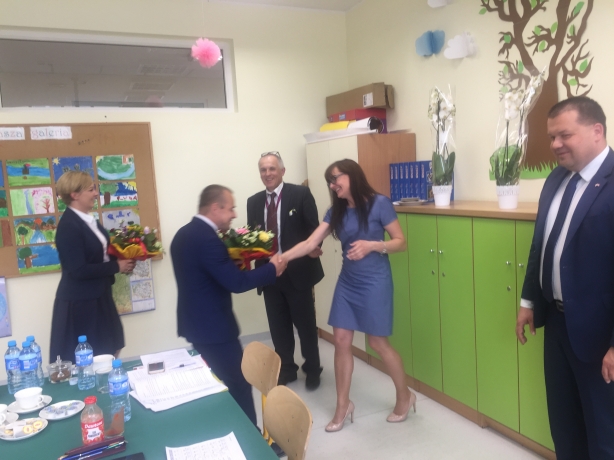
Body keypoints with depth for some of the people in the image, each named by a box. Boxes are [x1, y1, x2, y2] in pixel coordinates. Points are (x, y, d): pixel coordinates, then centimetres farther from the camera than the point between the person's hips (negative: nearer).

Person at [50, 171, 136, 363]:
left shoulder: (89, 220, 6)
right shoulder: (68, 226, -21)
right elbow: (79, 270, -24)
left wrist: (122, 260, -2)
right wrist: (117, 266, -17)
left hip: (98, 297, 9)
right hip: (79, 303, -9)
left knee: (108, 353, 18)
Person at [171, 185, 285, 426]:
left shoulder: (184, 234, 7)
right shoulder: (206, 238, -24)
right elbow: (236, 282, -25)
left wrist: (232, 263, 10)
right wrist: (272, 268, -13)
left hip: (196, 322, 10)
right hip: (212, 326, -10)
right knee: (238, 385, 2)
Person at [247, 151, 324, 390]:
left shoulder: (300, 194, -5)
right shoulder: (254, 201, 8)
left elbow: (314, 229, -8)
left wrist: (314, 248, -27)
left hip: (297, 271, -4)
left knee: (305, 324, 9)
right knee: (278, 326, 14)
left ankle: (312, 370, 29)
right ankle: (286, 369, 33)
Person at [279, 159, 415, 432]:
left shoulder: (379, 204, -11)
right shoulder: (336, 212, 5)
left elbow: (401, 242, -8)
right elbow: (310, 243, -2)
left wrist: (371, 245, -23)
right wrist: (282, 258, -15)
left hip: (374, 282, -5)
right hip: (347, 282, 6)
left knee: (378, 342, 3)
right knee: (341, 340, 5)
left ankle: (405, 397, 27)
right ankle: (343, 405, 21)